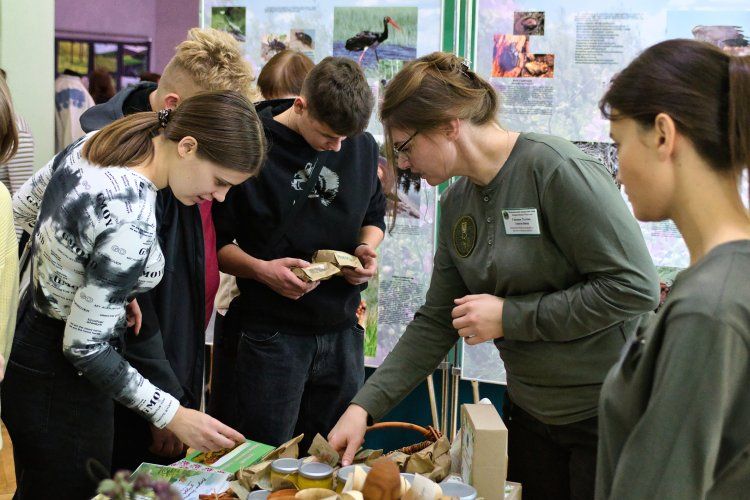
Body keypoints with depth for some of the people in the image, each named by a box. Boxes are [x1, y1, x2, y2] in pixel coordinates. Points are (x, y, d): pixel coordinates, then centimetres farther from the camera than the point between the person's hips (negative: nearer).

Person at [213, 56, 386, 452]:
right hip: (271, 334, -4)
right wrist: (261, 269, -21)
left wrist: (367, 249, -1)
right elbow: (216, 240, -5)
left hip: (342, 329, 5)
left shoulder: (363, 147, 4)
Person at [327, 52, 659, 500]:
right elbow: (436, 322, 9)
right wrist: (365, 405, 0)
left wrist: (510, 316, -19)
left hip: (609, 413, -7)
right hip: (530, 413, 7)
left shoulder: (554, 168, -20)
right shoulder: (457, 203, 4)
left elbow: (634, 287, -23)